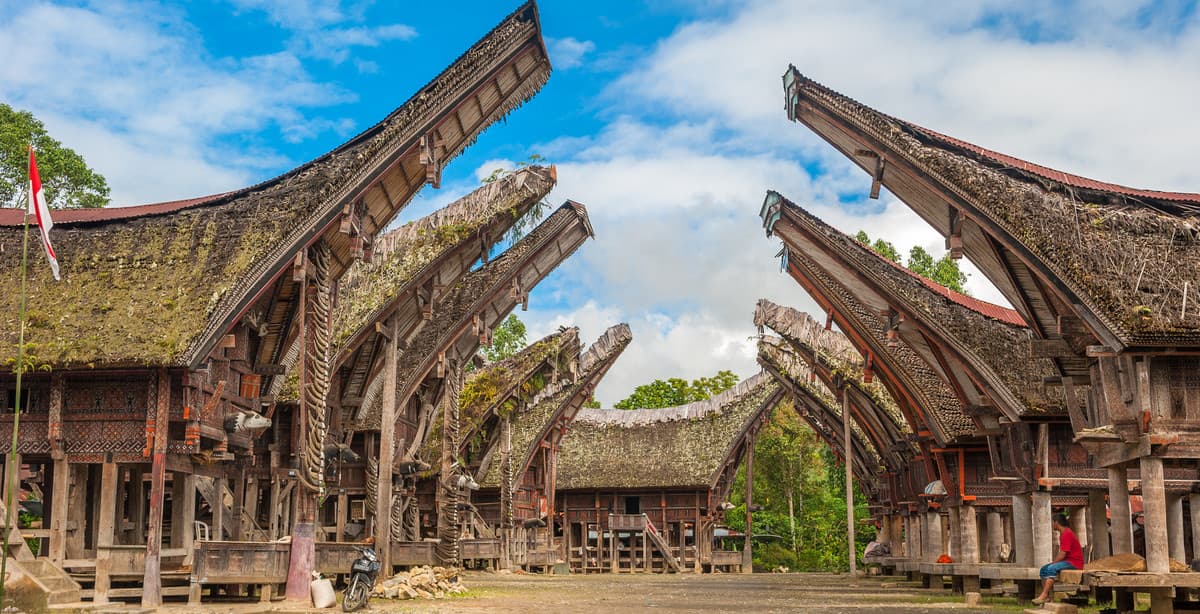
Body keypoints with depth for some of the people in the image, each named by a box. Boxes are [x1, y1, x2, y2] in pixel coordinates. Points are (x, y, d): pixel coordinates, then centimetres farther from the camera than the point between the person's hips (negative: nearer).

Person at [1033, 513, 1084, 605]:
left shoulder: (1067, 534, -17)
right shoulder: (1062, 534, 17)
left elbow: (1062, 554, -21)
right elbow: (1061, 553, 16)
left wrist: (1052, 563, -11)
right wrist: (1053, 562, 4)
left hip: (1074, 563, -10)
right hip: (1067, 561, 10)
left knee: (1051, 569, -29)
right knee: (1044, 569, -1)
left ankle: (1044, 596, -29)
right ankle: (1049, 595, -12)